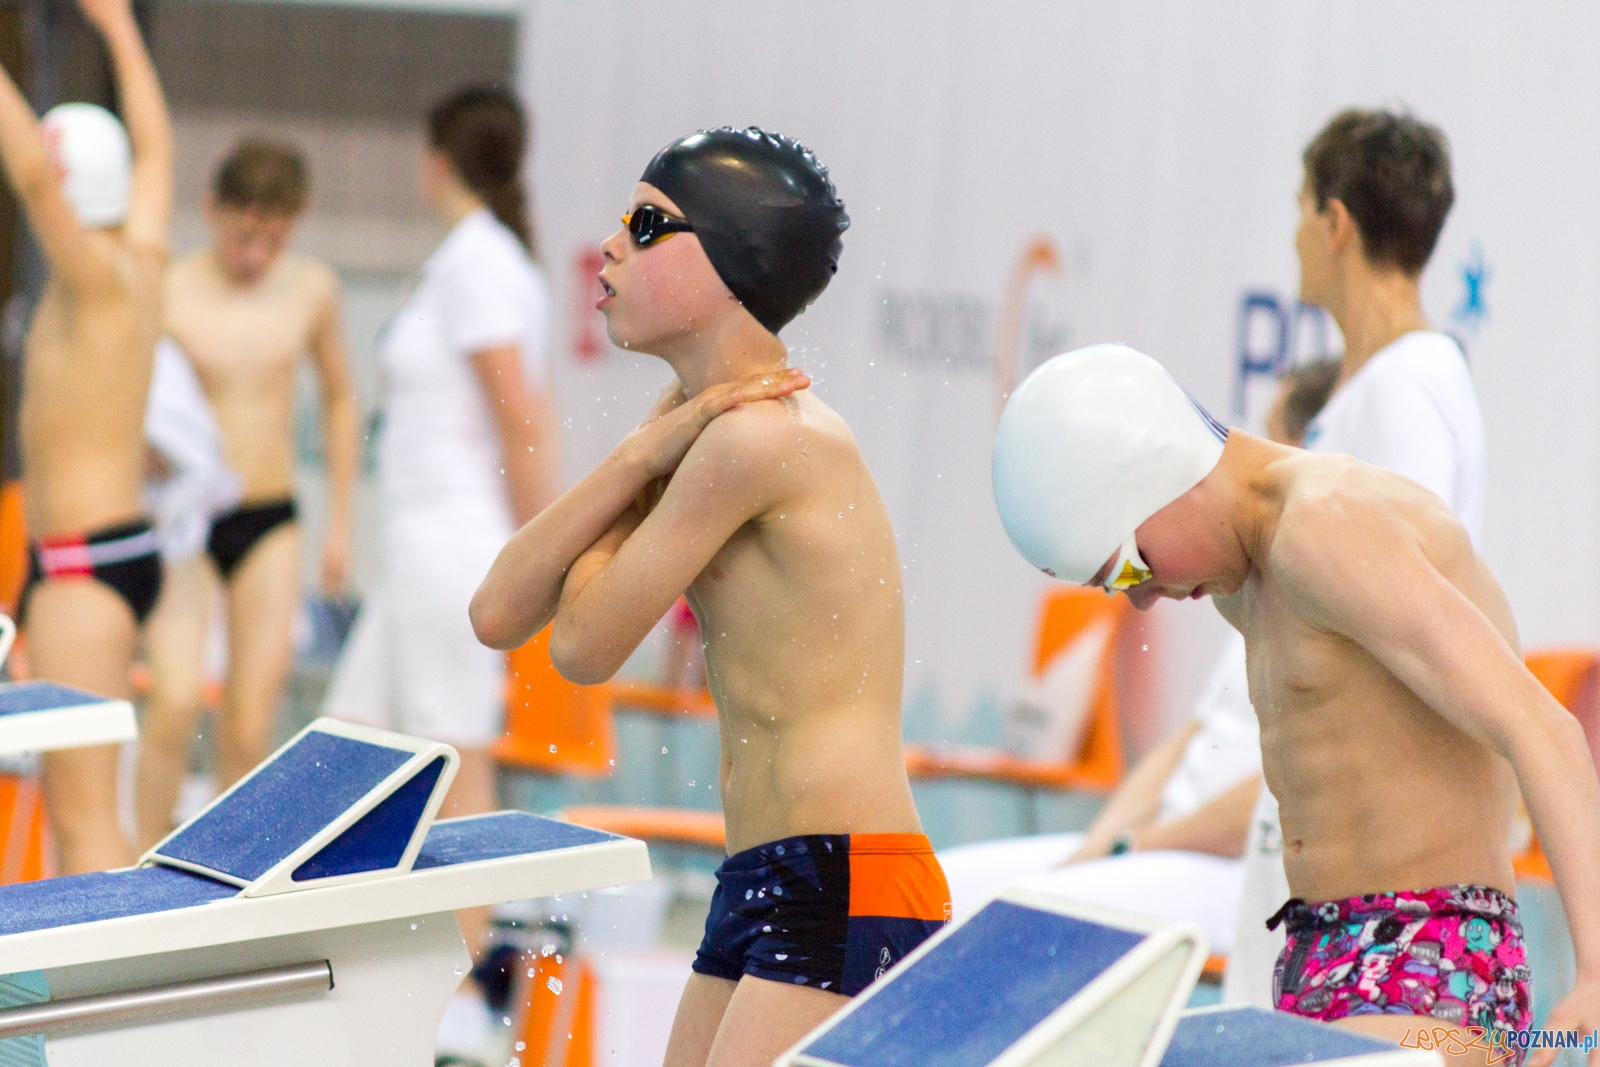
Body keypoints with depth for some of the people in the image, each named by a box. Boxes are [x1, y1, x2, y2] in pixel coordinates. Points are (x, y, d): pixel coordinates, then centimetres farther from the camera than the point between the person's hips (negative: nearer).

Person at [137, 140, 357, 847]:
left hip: (270, 524, 3)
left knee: (250, 724, 0)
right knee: (175, 702, -17)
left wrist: (340, 519, 14)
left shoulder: (311, 290, 2)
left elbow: (338, 398, 16)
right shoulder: (168, 294, -12)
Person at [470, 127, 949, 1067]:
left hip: (846, 892, -10)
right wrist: (640, 458, -4)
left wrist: (650, 457, 7)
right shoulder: (690, 428, 15)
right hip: (761, 885, 10)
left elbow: (584, 646, -7)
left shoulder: (756, 435, -14)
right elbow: (501, 615, 7)